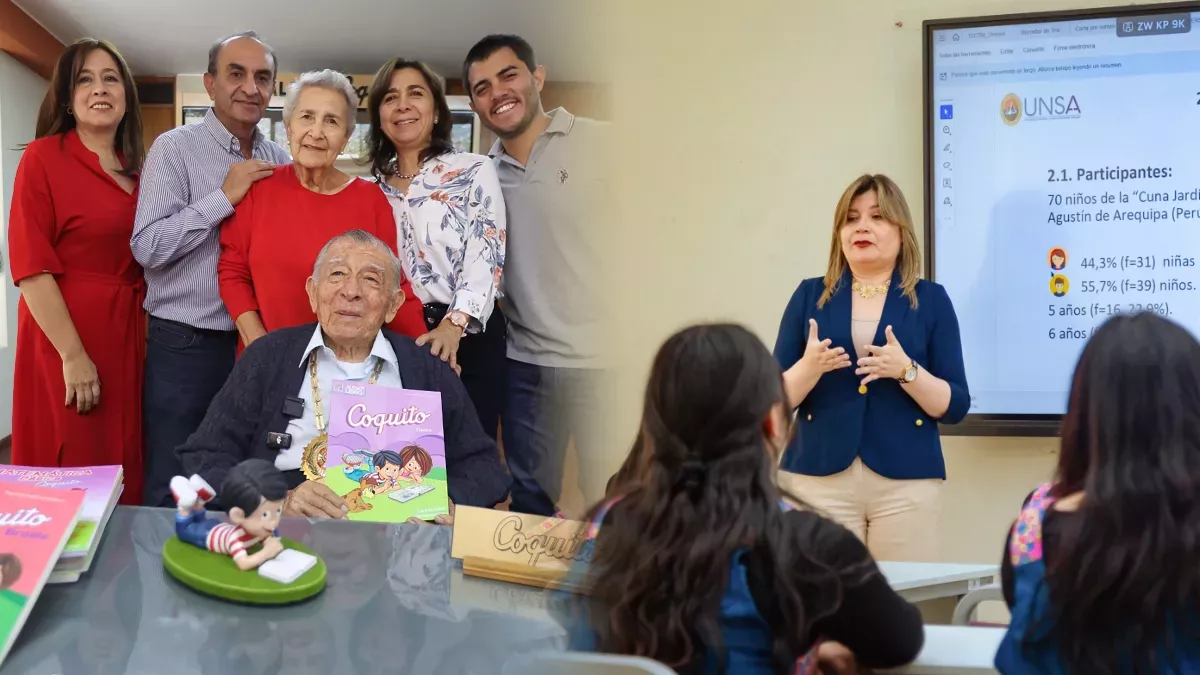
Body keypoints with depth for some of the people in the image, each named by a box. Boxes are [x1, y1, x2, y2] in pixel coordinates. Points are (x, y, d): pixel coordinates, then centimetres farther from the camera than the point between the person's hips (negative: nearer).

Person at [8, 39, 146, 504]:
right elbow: (29, 265, -14)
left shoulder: (135, 171, 12)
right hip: (65, 339, -6)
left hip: (127, 339, 6)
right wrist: (73, 355, -18)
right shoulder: (43, 157, -7)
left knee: (123, 474, 12)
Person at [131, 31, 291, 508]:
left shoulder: (280, 161, 9)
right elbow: (148, 246, -17)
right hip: (186, 345, -5)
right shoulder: (175, 148, -6)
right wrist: (225, 196, -18)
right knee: (172, 495, 2)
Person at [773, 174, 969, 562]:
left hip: (906, 483, 0)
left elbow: (955, 406, 2)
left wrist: (906, 370, -15)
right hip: (818, 479, 1)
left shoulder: (930, 300, 6)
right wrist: (810, 367, -15)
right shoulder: (810, 296, 8)